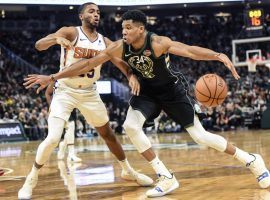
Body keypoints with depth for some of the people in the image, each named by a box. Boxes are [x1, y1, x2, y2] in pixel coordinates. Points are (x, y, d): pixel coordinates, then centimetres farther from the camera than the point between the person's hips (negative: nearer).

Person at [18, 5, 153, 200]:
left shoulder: (104, 41, 1)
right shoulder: (70, 32, -14)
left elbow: (121, 62, -2)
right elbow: (39, 45, -23)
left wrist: (131, 75, -25)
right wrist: (56, 38, -46)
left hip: (89, 93, 5)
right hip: (65, 92, -5)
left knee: (108, 133, 16)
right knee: (53, 138, -18)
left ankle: (128, 171, 36)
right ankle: (31, 180, 1)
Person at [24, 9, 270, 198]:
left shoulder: (158, 43, -30)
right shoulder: (119, 47, -18)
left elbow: (190, 51, -40)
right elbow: (88, 64, -15)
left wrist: (219, 55, -59)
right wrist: (52, 77, -17)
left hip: (172, 90, -4)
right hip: (148, 90, 4)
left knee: (200, 136, -6)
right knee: (131, 126, -19)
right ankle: (166, 178, -8)